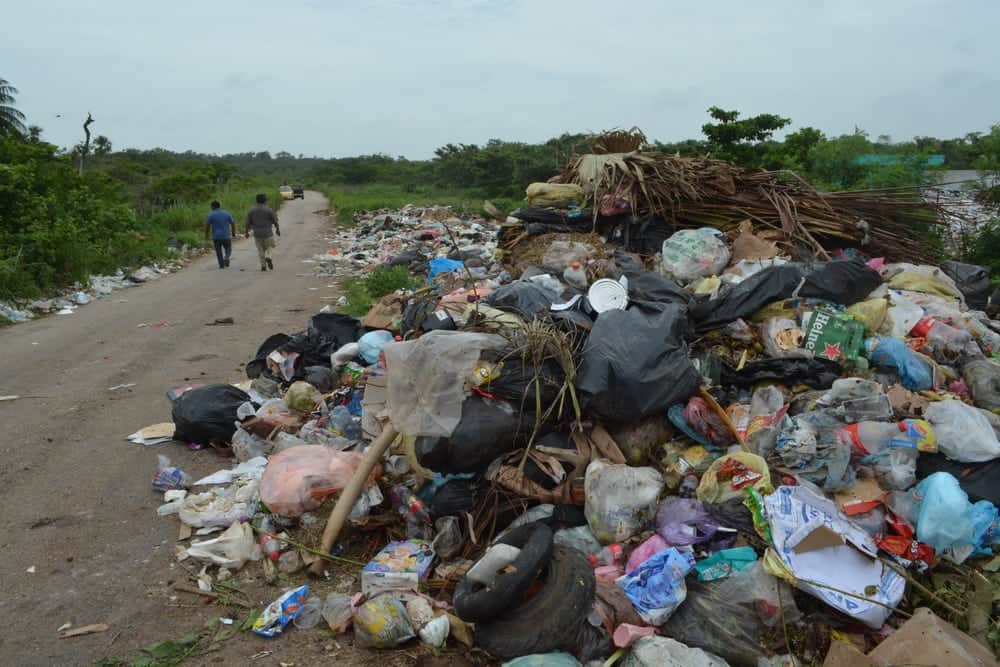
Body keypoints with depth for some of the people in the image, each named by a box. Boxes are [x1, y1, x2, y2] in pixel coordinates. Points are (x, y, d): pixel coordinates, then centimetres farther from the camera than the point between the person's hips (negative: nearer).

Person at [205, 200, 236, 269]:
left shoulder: (211, 215, -4)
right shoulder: (226, 213, 1)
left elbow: (207, 226, -5)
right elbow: (233, 223, 2)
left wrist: (206, 235, 5)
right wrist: (234, 232, 12)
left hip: (216, 236, -1)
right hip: (226, 236, 1)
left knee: (219, 251, 10)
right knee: (228, 249, 14)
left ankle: (222, 265, 7)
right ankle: (226, 257, -14)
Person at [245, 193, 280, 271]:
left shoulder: (252, 210, 1)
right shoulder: (269, 210, -7)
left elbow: (248, 223, 3)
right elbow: (275, 221, -2)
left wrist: (247, 232, 16)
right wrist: (277, 229, 15)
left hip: (257, 234, 2)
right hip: (268, 233, -2)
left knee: (261, 250, 12)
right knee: (269, 247, 15)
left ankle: (263, 265, 6)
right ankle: (268, 257, -13)